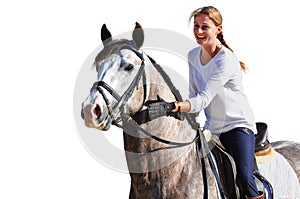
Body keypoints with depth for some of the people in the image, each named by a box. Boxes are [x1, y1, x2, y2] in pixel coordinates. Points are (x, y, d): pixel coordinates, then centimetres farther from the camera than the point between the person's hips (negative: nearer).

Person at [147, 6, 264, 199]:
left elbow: (204, 99, -31)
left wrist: (172, 107, -45)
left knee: (244, 177, -21)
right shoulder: (193, 56, 2)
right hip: (212, 126, 7)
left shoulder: (226, 60, -22)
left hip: (238, 124, -7)